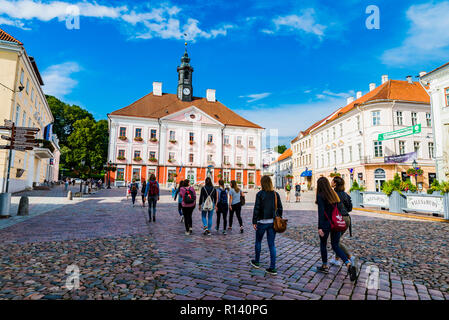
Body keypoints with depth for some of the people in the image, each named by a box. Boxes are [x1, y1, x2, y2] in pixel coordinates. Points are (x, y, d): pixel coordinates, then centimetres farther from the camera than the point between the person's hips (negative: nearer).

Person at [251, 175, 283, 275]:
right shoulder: (276, 194, 2)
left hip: (262, 222, -4)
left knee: (258, 241, 17)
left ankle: (256, 262, 33)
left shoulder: (260, 194, -12)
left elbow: (256, 209, -12)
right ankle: (272, 268, 8)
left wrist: (254, 222, -6)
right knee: (272, 244, 8)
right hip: (273, 222, 4)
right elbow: (280, 208, 7)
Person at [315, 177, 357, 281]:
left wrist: (320, 227, -19)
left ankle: (325, 266, 26)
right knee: (336, 246, 13)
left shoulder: (320, 195, -12)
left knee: (323, 244, 15)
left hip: (326, 223, -5)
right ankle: (349, 265, -6)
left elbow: (321, 212, -18)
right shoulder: (334, 194, 7)